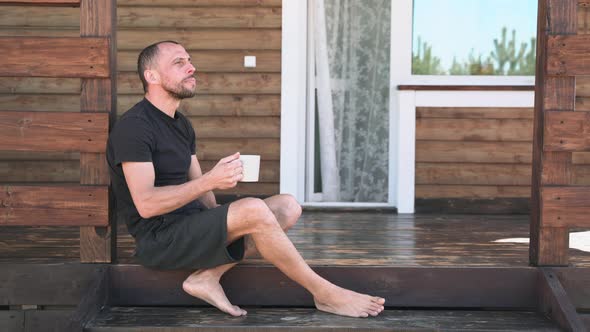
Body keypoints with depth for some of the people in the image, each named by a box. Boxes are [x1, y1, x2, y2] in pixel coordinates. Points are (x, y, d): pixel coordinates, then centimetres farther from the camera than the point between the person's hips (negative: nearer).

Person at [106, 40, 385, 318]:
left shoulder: (181, 125, 17)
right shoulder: (134, 127, -12)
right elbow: (145, 205, -22)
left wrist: (221, 223, -4)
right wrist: (210, 180, -27)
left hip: (192, 226, 9)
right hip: (159, 239, -9)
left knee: (288, 207, -3)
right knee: (253, 209, -30)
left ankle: (208, 275, -14)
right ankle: (324, 293, -14)